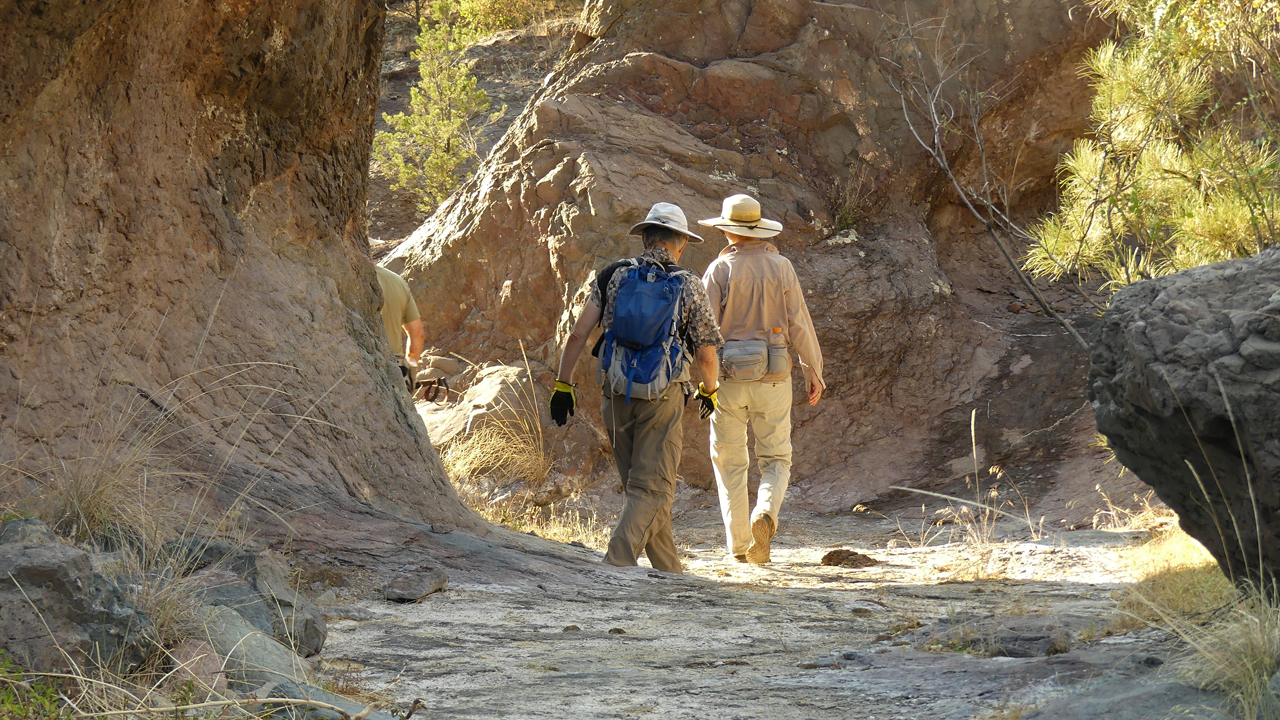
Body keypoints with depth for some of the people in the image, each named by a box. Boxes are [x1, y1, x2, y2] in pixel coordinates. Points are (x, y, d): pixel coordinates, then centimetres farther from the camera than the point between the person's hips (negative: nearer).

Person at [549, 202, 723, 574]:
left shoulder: (614, 276, 3)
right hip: (663, 397, -3)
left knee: (641, 487, 16)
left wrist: (563, 384, 7)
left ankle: (668, 570, 24)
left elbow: (578, 334, -1)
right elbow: (705, 353, 1)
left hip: (616, 395, 3)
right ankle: (616, 564, -17)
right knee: (652, 489, 0)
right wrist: (709, 391, 20)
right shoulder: (689, 286, -2)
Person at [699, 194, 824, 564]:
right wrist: (813, 369, 8)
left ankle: (739, 545, 4)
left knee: (729, 462, 9)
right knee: (775, 459, 9)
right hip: (772, 378, 1)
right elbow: (799, 322, 1)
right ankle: (765, 514, -20)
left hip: (728, 377, -1)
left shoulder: (719, 269, -3)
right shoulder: (781, 267, 2)